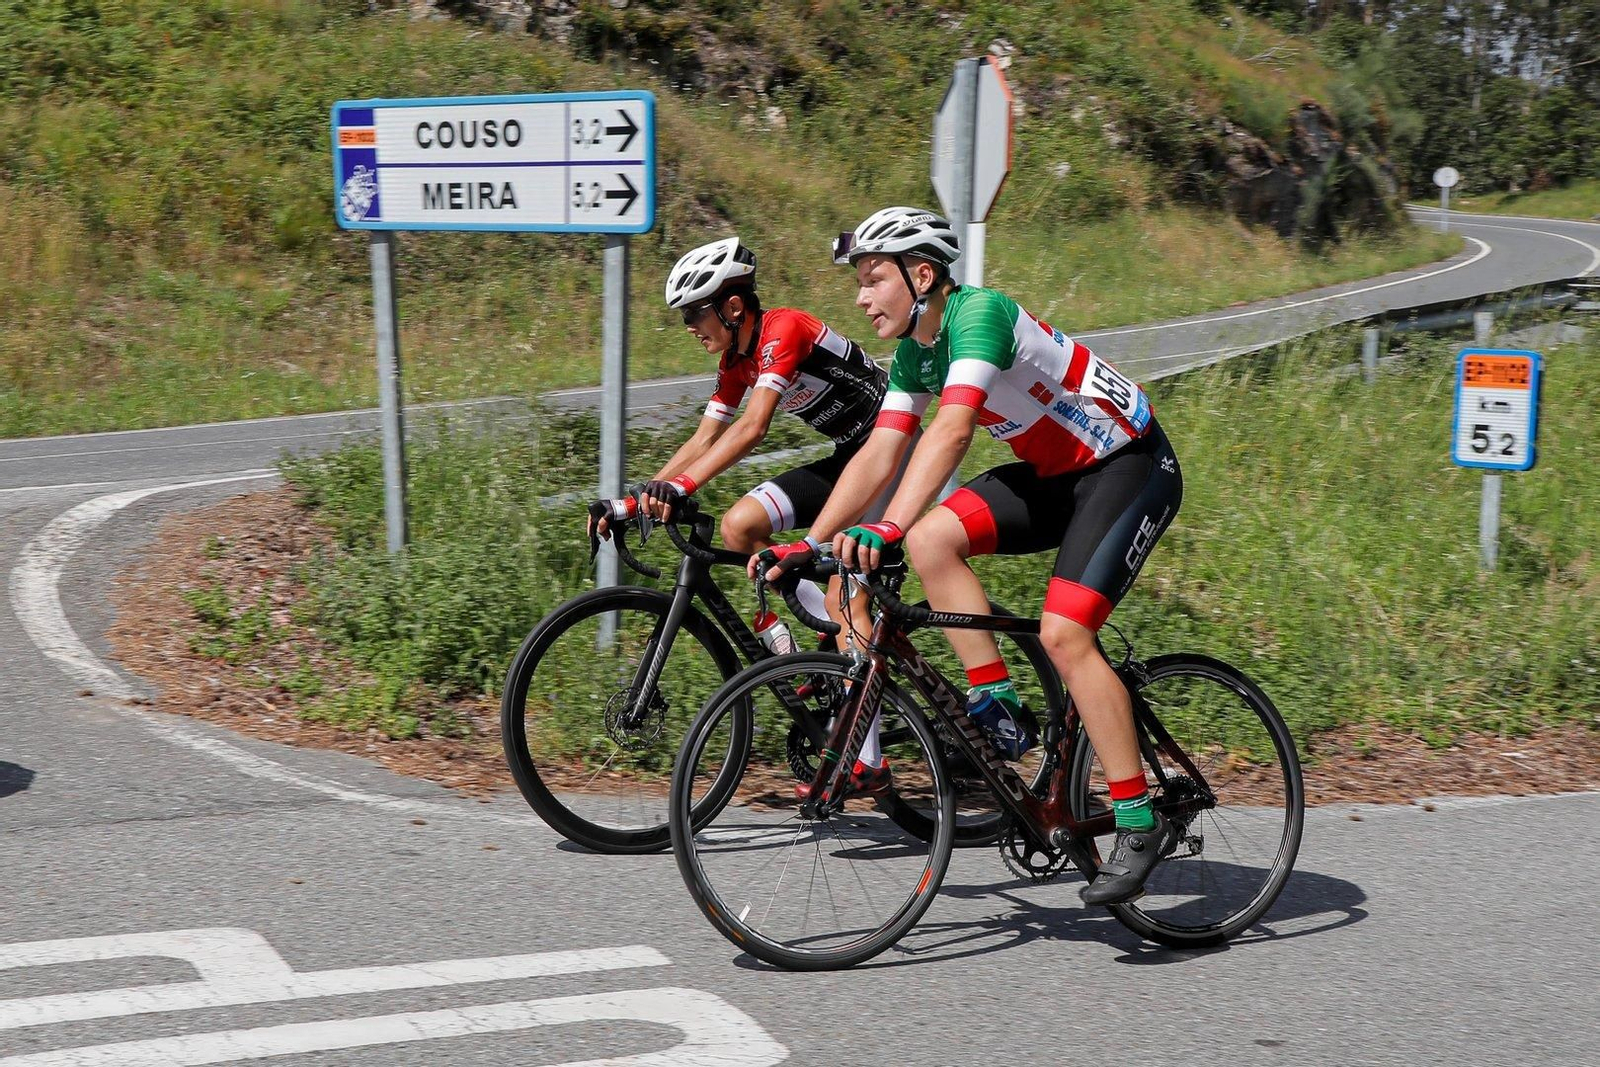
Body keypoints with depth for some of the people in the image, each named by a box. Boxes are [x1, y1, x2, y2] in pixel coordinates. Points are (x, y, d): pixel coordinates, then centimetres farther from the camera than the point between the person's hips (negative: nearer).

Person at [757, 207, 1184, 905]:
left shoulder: (979, 312, -25)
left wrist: (886, 528, -50)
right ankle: (999, 708, -3)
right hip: (1057, 474, 8)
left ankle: (1141, 826, -12)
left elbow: (952, 432, -39)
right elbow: (878, 455, 0)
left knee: (1062, 634, -21)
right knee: (932, 540, -13)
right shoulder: (913, 352, 2)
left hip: (1131, 467, -8)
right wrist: (806, 546, -9)